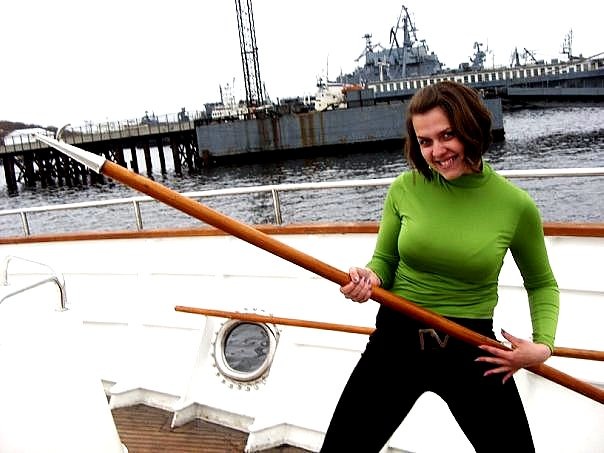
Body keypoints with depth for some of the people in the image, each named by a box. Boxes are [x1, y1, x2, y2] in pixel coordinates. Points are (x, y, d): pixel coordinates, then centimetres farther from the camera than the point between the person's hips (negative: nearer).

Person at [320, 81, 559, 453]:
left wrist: (543, 345, -7)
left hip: (472, 351, 0)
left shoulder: (516, 205, -9)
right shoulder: (405, 189, -7)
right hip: (396, 342, 1)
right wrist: (369, 279, -17)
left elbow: (542, 285, 8)